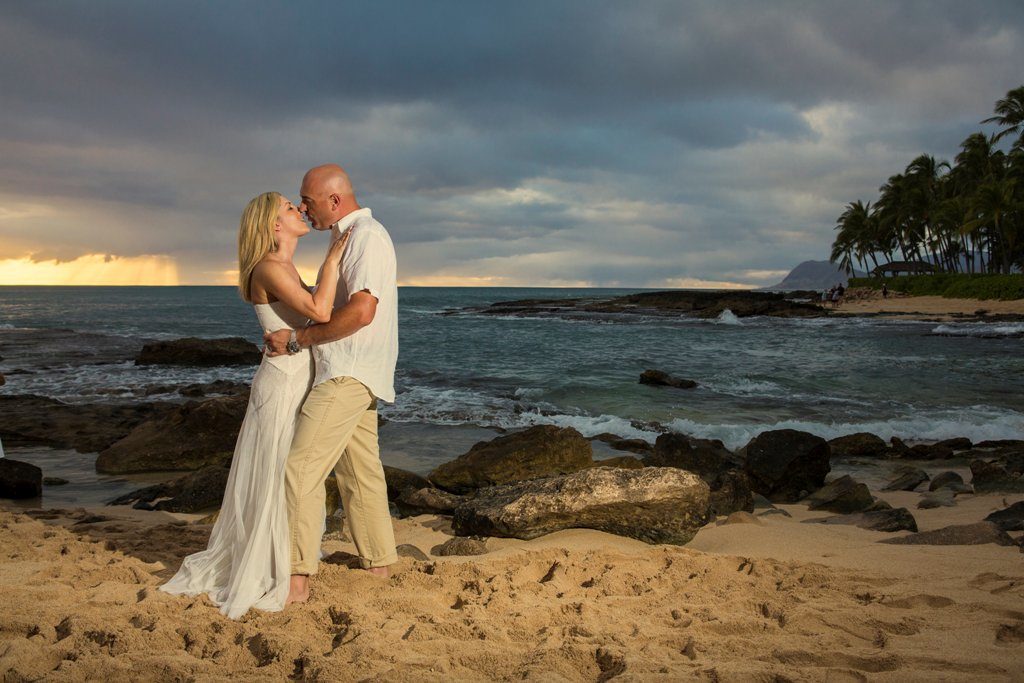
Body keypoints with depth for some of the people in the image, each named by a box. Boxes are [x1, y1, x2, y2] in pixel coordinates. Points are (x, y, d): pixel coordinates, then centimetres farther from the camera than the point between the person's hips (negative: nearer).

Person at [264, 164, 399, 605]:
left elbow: (361, 311, -25)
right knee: (360, 471, 16)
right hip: (346, 374, 11)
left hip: (350, 374, -11)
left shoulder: (367, 235, -14)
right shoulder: (346, 238, 19)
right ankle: (378, 562, 27)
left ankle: (297, 579, -13)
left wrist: (296, 340, -19)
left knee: (302, 467, -14)